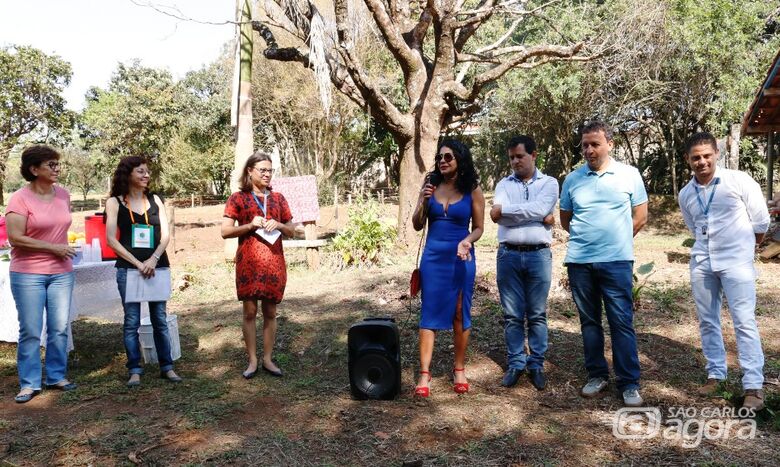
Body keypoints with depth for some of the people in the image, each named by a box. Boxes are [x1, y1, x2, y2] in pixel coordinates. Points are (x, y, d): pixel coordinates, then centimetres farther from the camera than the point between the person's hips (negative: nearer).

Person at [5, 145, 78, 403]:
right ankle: (29, 383, 14)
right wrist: (53, 248, -16)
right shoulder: (19, 198, -12)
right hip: (28, 275, -4)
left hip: (61, 273, 5)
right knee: (30, 331, 3)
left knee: (60, 328, 9)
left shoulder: (64, 194, 4)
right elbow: (15, 238, -17)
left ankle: (57, 376, 22)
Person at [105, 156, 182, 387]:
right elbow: (112, 239, -5)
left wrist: (153, 259, -13)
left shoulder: (155, 200, 8)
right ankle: (134, 370, 10)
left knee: (160, 319, 6)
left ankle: (167, 367, 12)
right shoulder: (115, 202, 1)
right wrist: (137, 263, -12)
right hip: (128, 268, -2)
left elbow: (165, 234, 3)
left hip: (157, 267, 2)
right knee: (132, 321, 1)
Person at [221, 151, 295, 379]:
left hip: (274, 262, 3)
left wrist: (278, 225, -7)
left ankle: (268, 359, 16)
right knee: (250, 311, 2)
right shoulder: (238, 198, 2)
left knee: (270, 312, 7)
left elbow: (292, 232, 14)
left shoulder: (278, 198, 11)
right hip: (248, 262, -2)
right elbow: (225, 231, -2)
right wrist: (250, 225, -15)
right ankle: (252, 360, 12)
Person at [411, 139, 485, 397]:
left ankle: (459, 369, 22)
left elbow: (478, 228, 2)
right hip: (433, 256, 1)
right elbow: (417, 225, 4)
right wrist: (423, 201, -12)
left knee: (460, 314, 7)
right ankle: (424, 373, 5)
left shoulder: (472, 190, -2)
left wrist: (467, 240, -19)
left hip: (461, 258, -1)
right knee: (429, 313, 0)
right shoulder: (430, 185, 4)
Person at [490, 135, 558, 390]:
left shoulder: (549, 183, 7)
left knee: (537, 315, 5)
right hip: (508, 255, 2)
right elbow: (497, 216, -7)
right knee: (512, 315, 5)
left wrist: (504, 210, -8)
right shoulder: (504, 184, 10)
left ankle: (536, 364, 15)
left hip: (539, 255, -1)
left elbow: (539, 208, -13)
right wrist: (539, 218, -10)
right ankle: (515, 364, 15)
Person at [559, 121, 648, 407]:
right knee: (589, 321, 11)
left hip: (617, 261, -2)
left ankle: (629, 383, 8)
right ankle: (597, 375, 24)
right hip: (579, 261, 3)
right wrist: (584, 238, 9)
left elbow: (640, 217, 7)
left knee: (622, 322, -1)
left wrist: (615, 241, 9)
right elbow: (565, 219, 16)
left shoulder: (629, 175, 1)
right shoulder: (572, 179, 6)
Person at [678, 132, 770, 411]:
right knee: (707, 322, 10)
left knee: (744, 322, -6)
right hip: (701, 263, 5)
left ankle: (753, 386, -1)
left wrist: (743, 246, 13)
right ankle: (715, 374, 23)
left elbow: (761, 221, 2)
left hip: (736, 262, -5)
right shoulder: (685, 194, 6)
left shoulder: (739, 181, -7)